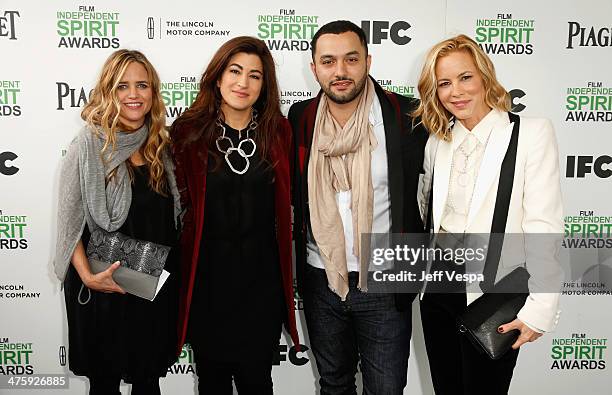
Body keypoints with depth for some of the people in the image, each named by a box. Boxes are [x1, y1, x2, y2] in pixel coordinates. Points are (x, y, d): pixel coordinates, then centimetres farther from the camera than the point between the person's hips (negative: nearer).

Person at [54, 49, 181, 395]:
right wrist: (88, 276, -19)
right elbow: (70, 221, -10)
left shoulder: (161, 145, 3)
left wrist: (173, 271, 4)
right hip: (104, 286, -4)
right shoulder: (89, 146, -11)